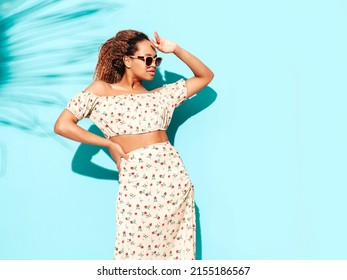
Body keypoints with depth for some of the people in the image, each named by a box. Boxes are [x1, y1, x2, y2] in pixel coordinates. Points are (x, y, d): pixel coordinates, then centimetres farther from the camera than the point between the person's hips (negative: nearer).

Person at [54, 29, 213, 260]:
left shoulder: (160, 95, 17)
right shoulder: (101, 90, 7)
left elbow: (205, 76, 23)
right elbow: (62, 126, 0)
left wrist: (175, 49, 12)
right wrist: (110, 144, 1)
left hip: (175, 177, 4)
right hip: (136, 182, -3)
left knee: (176, 250, 5)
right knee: (137, 250, 1)